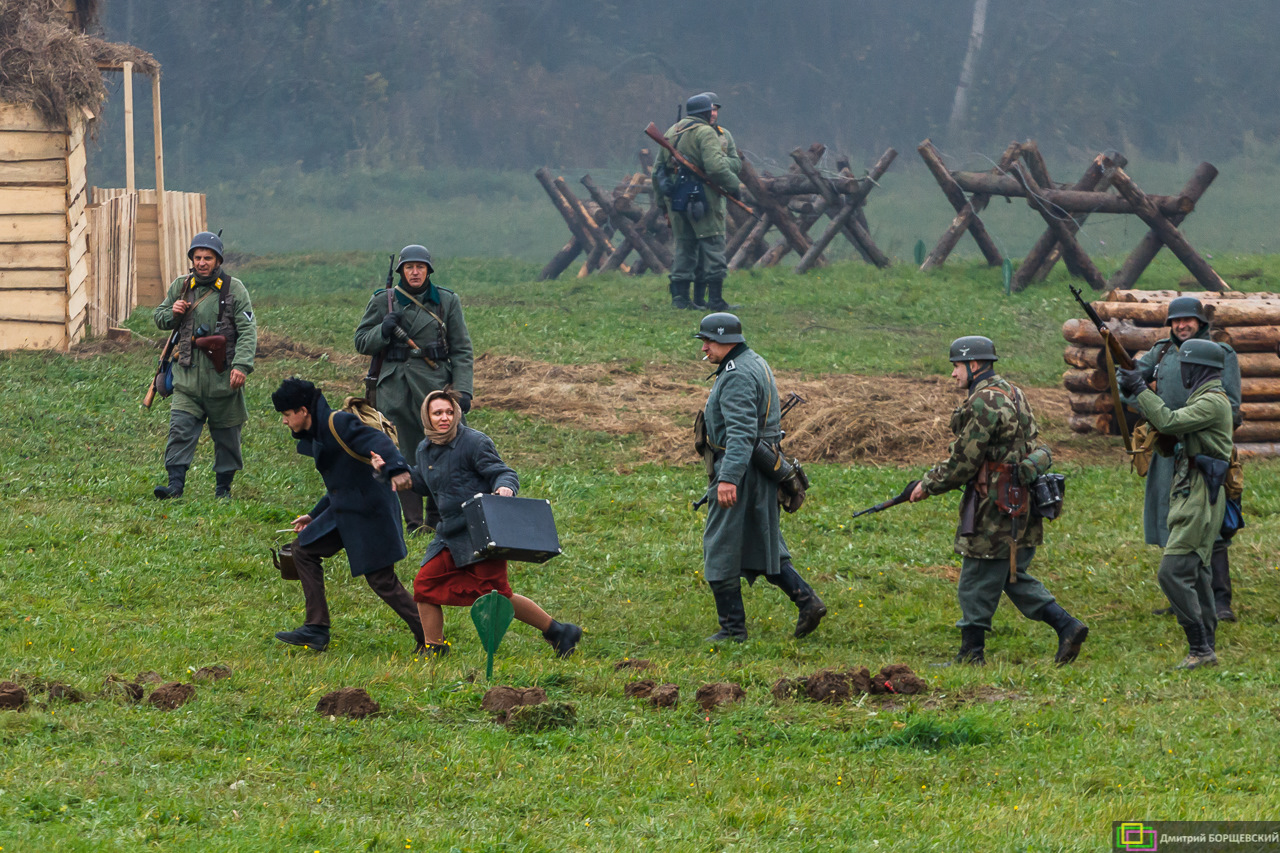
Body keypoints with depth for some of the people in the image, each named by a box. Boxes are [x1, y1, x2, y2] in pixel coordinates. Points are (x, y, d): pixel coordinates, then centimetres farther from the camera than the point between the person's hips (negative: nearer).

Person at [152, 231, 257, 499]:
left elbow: (247, 331, -7)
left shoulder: (234, 289, -2)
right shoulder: (180, 287, 9)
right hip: (188, 377, 2)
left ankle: (223, 487, 18)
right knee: (180, 430, -10)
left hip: (223, 377, -2)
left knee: (226, 436, 7)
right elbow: (160, 319, 22)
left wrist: (242, 365, -20)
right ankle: (175, 484, -15)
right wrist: (172, 313, -3)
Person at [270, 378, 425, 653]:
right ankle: (316, 630, 14)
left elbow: (377, 441, -29)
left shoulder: (338, 423, -14)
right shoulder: (317, 436, 16)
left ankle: (428, 637, 1)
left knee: (381, 579, -8)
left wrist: (397, 469, -47)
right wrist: (314, 516, 29)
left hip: (369, 513, -10)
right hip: (344, 511, 10)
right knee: (304, 550, 13)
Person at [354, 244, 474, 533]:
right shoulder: (384, 301, 7)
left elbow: (462, 350, 7)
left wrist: (463, 389, -4)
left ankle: (437, 518, 5)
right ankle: (413, 522, 4)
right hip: (396, 387, 0)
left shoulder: (447, 301, 7)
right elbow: (362, 343, 10)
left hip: (435, 384, 0)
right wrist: (383, 330, -10)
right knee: (405, 456, -1)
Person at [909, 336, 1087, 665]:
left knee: (976, 585, 0)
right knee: (1014, 577, 17)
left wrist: (928, 485, -1)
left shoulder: (984, 403, -17)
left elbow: (963, 463, -15)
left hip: (996, 509, -10)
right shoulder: (1012, 394, 15)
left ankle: (971, 656, 7)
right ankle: (1067, 627, 8)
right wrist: (935, 477, 18)